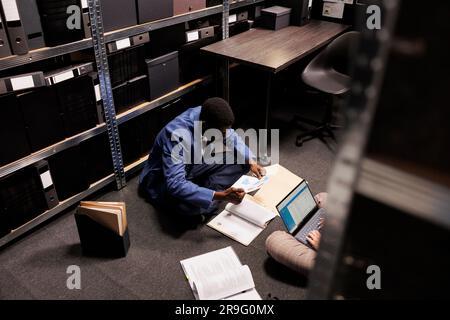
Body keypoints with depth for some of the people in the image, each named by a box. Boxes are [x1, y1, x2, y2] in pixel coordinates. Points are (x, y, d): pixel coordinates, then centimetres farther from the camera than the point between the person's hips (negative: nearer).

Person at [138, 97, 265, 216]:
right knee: (192, 205, -38)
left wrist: (251, 161, -11)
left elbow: (231, 137, 4)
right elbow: (175, 185, -41)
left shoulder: (207, 116, -16)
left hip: (192, 166, 7)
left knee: (241, 160, -6)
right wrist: (220, 195, -44)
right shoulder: (177, 135, -36)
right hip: (163, 181, -7)